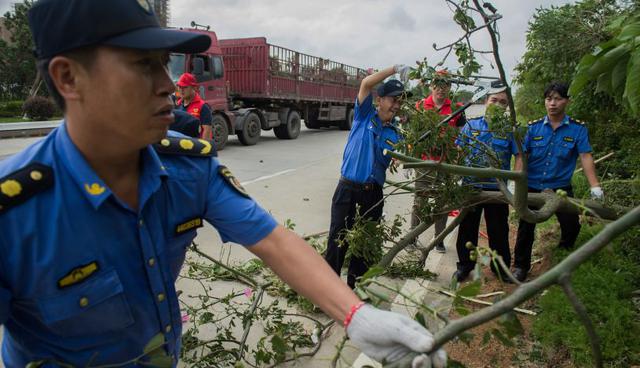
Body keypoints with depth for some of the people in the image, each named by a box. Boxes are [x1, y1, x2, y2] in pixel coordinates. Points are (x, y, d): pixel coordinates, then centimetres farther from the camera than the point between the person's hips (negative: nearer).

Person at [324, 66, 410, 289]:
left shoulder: (395, 135, 8)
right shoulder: (364, 116, 2)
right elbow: (366, 84, -9)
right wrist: (395, 69, -8)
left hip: (373, 194, 4)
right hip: (347, 189, -3)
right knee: (338, 240, -1)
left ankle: (354, 287, 28)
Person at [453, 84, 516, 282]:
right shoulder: (472, 125, 1)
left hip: (497, 188, -1)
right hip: (470, 186, 1)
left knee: (498, 230, 12)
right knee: (467, 228, 12)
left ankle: (501, 267, 31)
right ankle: (465, 264, 30)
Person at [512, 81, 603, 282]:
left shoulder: (578, 128, -3)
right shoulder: (534, 127, -1)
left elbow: (585, 156, -9)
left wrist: (595, 186, -18)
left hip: (561, 187, 0)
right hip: (532, 186, 1)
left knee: (572, 224, -3)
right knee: (526, 227, 6)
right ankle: (521, 266, 23)